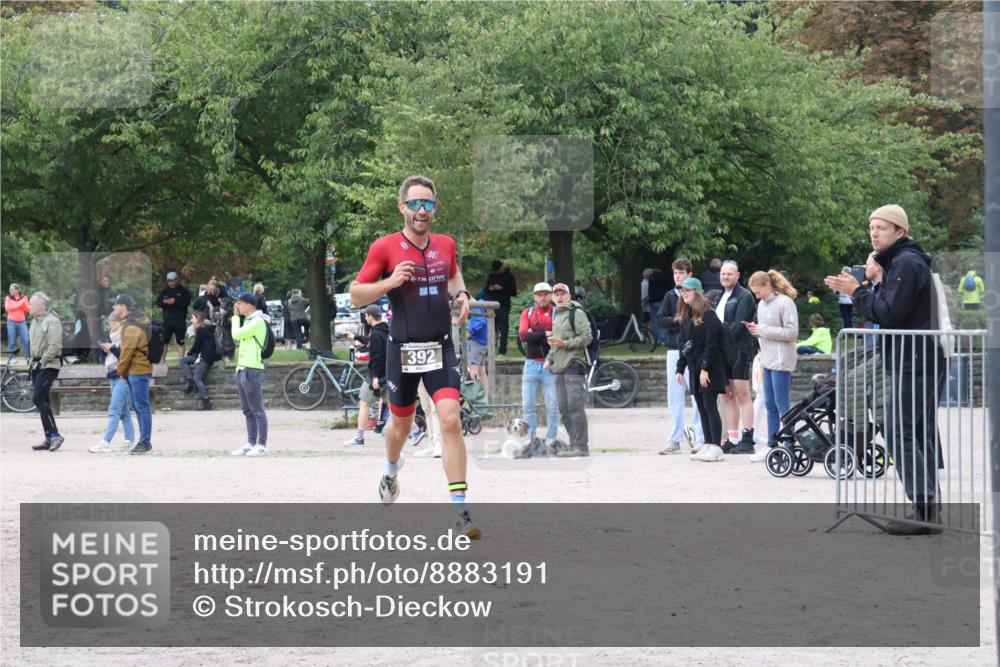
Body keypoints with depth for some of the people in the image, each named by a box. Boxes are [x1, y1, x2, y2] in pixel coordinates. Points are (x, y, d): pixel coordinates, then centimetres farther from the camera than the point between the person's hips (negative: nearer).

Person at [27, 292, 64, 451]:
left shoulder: (52, 321, -14)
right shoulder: (35, 320, 15)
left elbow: (54, 346, -20)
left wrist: (42, 362, -19)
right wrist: (33, 363, 16)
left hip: (49, 366, -9)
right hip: (38, 365, 9)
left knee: (38, 399, -16)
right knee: (41, 401, 9)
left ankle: (54, 435, -12)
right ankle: (49, 438, 14)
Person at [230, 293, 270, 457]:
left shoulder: (258, 321, -12)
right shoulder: (248, 321, 19)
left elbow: (236, 335, -16)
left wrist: (236, 317, -6)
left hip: (252, 370, -10)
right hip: (242, 370, 10)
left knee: (257, 410, -8)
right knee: (248, 411, 10)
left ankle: (261, 445, -8)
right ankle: (251, 443, 13)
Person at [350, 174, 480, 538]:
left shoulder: (446, 244, 4)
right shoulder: (385, 247, -8)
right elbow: (356, 294, -4)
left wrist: (461, 294, 5)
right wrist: (390, 282, -20)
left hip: (441, 347, 1)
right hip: (402, 349, -1)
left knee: (451, 420, -15)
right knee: (401, 423, 16)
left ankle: (460, 511, -15)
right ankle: (391, 471, 52)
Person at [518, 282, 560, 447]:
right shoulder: (527, 313, 9)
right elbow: (522, 335, -6)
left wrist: (534, 336, -10)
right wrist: (544, 334, -13)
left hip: (551, 365, -3)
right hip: (531, 364, 3)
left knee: (552, 406, -2)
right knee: (527, 406, 4)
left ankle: (551, 441, 5)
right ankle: (529, 441, 11)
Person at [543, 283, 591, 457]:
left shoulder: (576, 313, -5)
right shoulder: (556, 315, 22)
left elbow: (587, 337, -13)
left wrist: (565, 344, -19)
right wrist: (549, 359, 18)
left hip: (574, 365, -9)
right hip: (559, 367, 9)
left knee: (575, 406, -13)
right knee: (564, 408, 8)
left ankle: (581, 446, -13)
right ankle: (573, 444, 13)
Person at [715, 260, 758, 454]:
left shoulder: (744, 296, -5)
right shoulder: (721, 298, 20)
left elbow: (738, 325, -15)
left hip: (739, 350, -8)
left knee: (742, 394, -10)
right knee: (727, 396, 8)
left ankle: (747, 439, -11)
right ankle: (732, 440, 12)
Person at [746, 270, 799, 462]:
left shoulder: (785, 303, -12)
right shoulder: (762, 303, 13)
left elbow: (792, 332, -16)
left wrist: (763, 330, -17)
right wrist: (755, 329, -1)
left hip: (781, 360, -9)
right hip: (768, 359, 9)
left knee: (782, 406, -7)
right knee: (770, 405, 12)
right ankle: (772, 445, 18)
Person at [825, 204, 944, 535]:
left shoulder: (906, 264, -12)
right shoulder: (898, 262, 21)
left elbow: (889, 313, -19)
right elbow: (887, 310, 18)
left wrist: (857, 291, -9)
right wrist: (874, 283, 6)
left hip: (912, 363, -11)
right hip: (918, 362, 11)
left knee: (900, 435, -11)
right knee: (922, 434, 10)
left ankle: (923, 509, -14)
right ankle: (930, 508, 13)